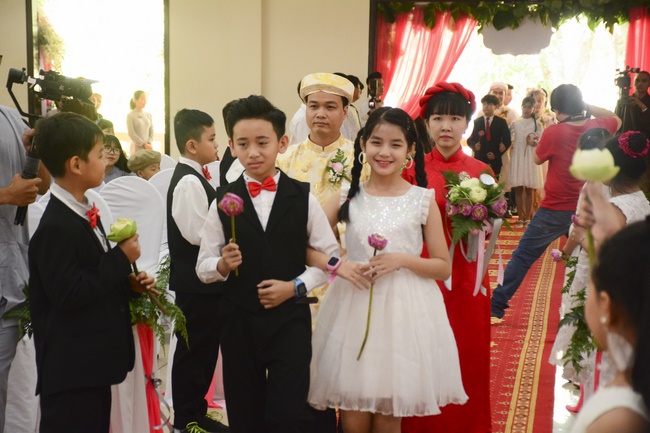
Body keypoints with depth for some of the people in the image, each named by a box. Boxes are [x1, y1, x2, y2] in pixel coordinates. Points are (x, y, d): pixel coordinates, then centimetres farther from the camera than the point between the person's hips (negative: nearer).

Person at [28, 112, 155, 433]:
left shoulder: (83, 213, 11)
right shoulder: (56, 227, -21)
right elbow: (68, 294, -25)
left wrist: (128, 283, 3)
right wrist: (121, 259, -18)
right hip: (70, 370, -10)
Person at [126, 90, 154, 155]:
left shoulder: (148, 115, 12)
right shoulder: (130, 116, -1)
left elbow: (151, 132, 11)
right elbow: (131, 134, -7)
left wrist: (149, 144, -6)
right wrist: (144, 144, -12)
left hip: (148, 148, 4)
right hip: (136, 148, -4)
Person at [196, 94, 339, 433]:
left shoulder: (302, 197, -2)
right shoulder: (224, 200, -1)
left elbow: (330, 256, 2)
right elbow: (203, 267, 3)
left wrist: (296, 286, -11)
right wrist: (222, 265, -19)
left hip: (290, 322, -1)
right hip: (239, 323, 2)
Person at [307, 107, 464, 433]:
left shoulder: (423, 200, 1)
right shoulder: (347, 197, 3)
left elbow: (443, 267, 3)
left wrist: (402, 260, -13)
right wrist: (338, 265, -13)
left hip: (405, 312, -1)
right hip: (354, 309, 1)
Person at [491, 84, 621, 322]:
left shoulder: (553, 132, -15)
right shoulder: (596, 127, -4)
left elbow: (537, 159, 2)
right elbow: (616, 119, 20)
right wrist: (586, 106, 11)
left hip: (554, 211, -3)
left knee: (523, 256, 4)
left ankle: (495, 308, 4)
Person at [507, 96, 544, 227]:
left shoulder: (537, 123, 5)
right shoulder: (515, 123, 10)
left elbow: (540, 142, 1)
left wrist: (533, 142, -17)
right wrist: (511, 144, -7)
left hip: (531, 158, -1)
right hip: (517, 157, 1)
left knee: (529, 190, 0)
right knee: (518, 190, 0)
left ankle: (527, 218, 4)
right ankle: (520, 218, 4)